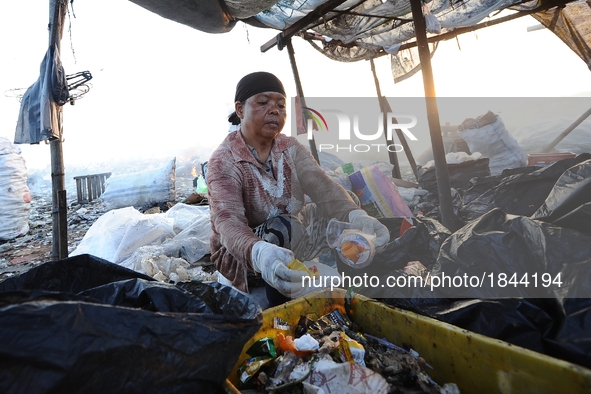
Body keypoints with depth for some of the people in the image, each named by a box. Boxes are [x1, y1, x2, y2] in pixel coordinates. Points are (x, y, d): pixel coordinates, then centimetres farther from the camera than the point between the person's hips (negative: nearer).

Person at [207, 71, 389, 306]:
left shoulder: (290, 148, -2)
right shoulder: (223, 161, -17)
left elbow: (324, 189, -18)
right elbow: (228, 222, -33)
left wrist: (356, 215, -40)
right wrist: (260, 252, -56)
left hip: (292, 242, 5)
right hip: (241, 256, -5)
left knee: (341, 217, -12)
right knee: (284, 228, -33)